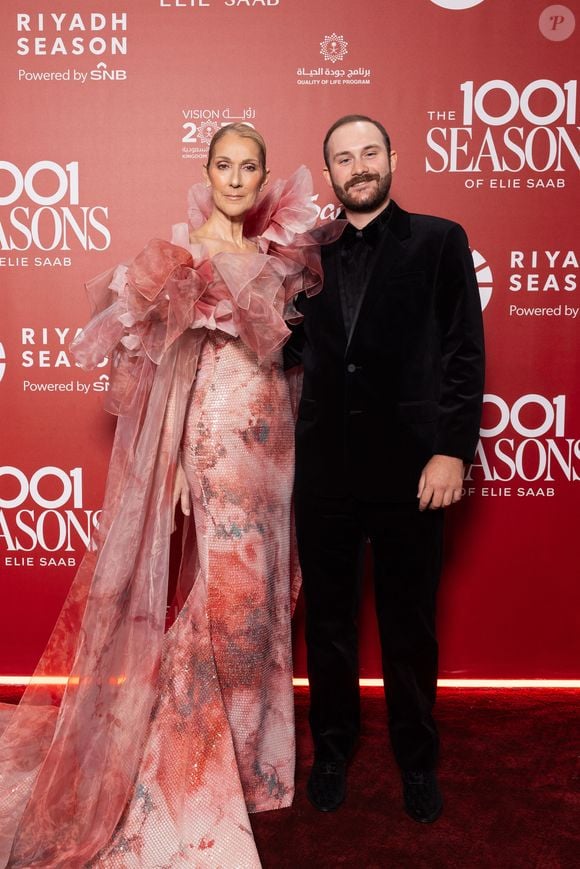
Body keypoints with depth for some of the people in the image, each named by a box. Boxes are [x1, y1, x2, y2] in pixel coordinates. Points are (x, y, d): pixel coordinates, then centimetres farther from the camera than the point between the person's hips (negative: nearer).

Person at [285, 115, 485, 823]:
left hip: (408, 470, -2)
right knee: (327, 621, 15)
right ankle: (332, 749, 37)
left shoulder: (438, 241, 1)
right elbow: (295, 346, 10)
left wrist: (452, 449, -12)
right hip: (324, 467, 3)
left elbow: (464, 353, -4)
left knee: (410, 627, 12)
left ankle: (416, 760, 34)